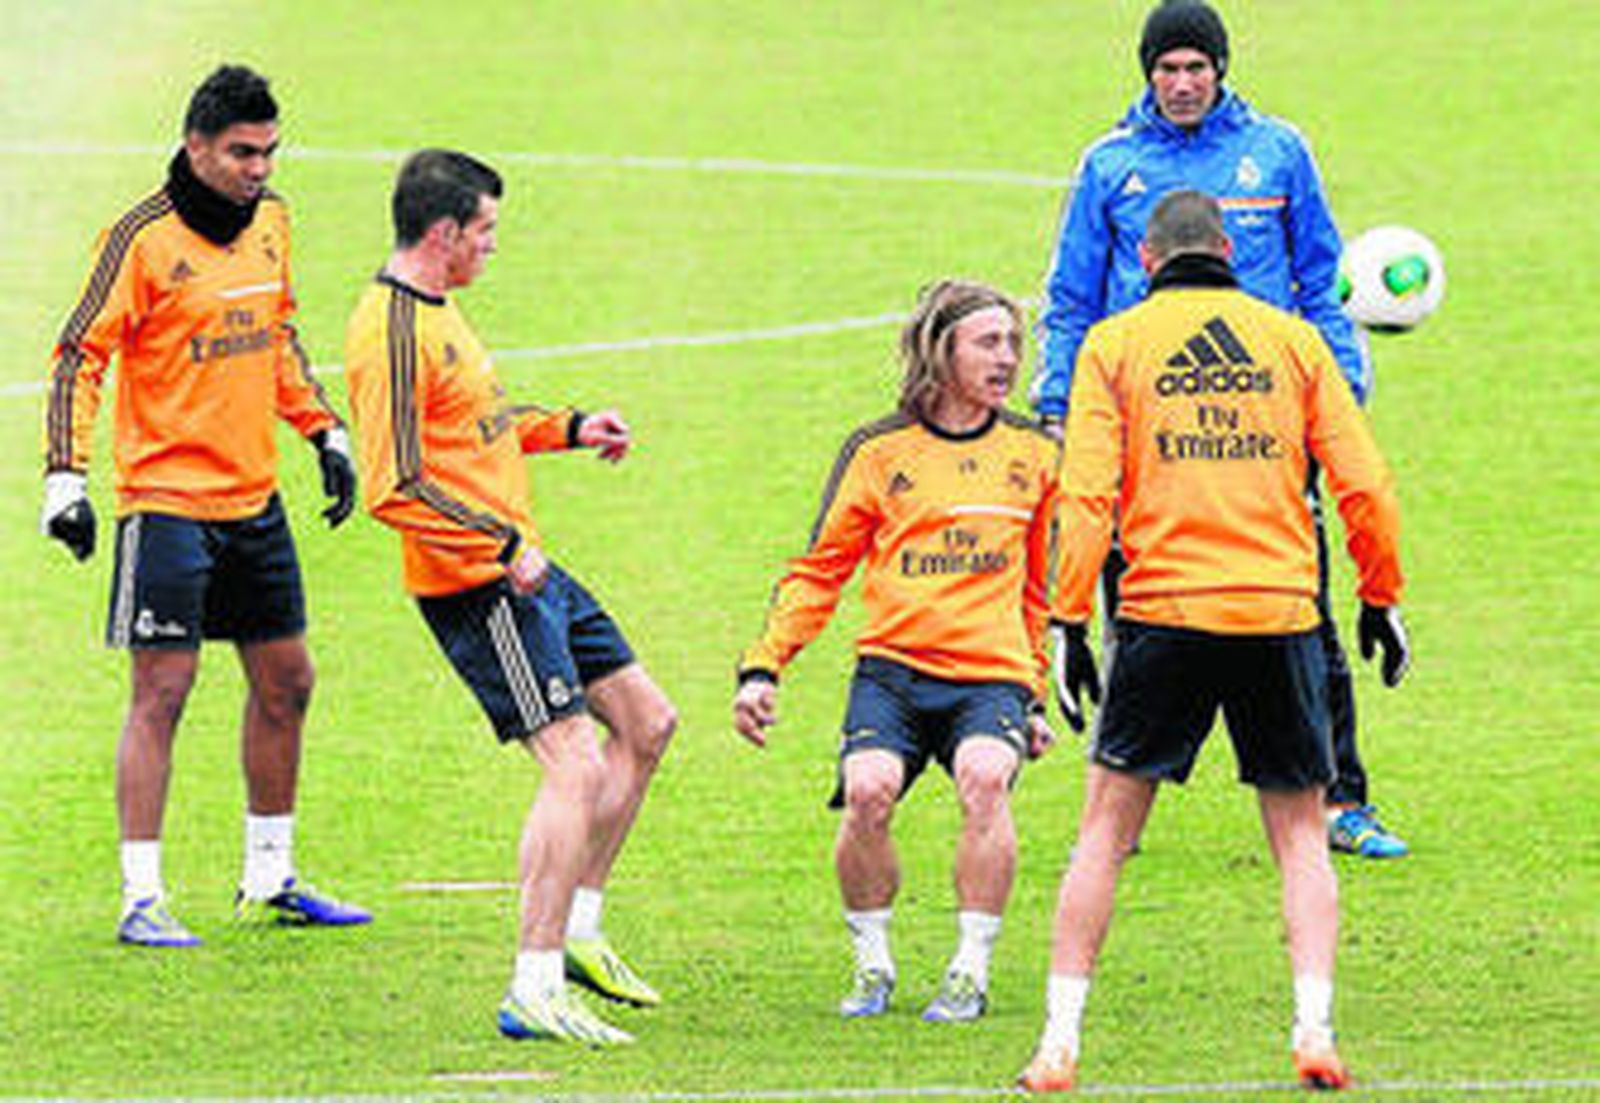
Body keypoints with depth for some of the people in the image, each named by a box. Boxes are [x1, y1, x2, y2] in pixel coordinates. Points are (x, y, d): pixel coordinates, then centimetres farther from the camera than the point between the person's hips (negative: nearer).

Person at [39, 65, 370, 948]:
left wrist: (325, 433, 19)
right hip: (165, 500, -7)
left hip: (254, 500, 7)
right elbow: (79, 357, -13)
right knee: (161, 691, -8)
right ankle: (141, 899, -5)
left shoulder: (269, 221, 7)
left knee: (285, 682, 12)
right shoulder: (143, 238, -14)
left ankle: (269, 878, 25)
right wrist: (67, 479, -20)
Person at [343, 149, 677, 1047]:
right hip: (477, 585, -11)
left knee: (646, 721, 17)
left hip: (524, 566, 11)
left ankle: (577, 928, 23)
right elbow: (395, 487, -24)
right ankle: (536, 993, -13)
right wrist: (504, 546, -22)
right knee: (577, 765, -15)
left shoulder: (436, 310, 14)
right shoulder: (392, 331, -19)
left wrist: (570, 429, 21)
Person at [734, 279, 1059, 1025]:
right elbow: (820, 571, 11)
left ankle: (971, 971, -17)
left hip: (993, 675, 1)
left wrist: (1034, 697, 24)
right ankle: (872, 967, -4)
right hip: (893, 664, -1)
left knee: (985, 777, -30)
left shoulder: (1031, 454, 13)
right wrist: (762, 668, 2)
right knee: (868, 789, -27)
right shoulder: (879, 452, 6)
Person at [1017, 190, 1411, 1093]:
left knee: (1108, 828, 6)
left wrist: (1071, 621, -1)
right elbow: (1365, 485, 5)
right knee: (1301, 832, 12)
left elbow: (1088, 495, -4)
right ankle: (1315, 1027, -4)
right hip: (1280, 614, 1)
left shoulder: (1115, 344, 6)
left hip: (1165, 613, -1)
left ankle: (1061, 1043, 1)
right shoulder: (1292, 340, 10)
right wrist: (1383, 600, 15)